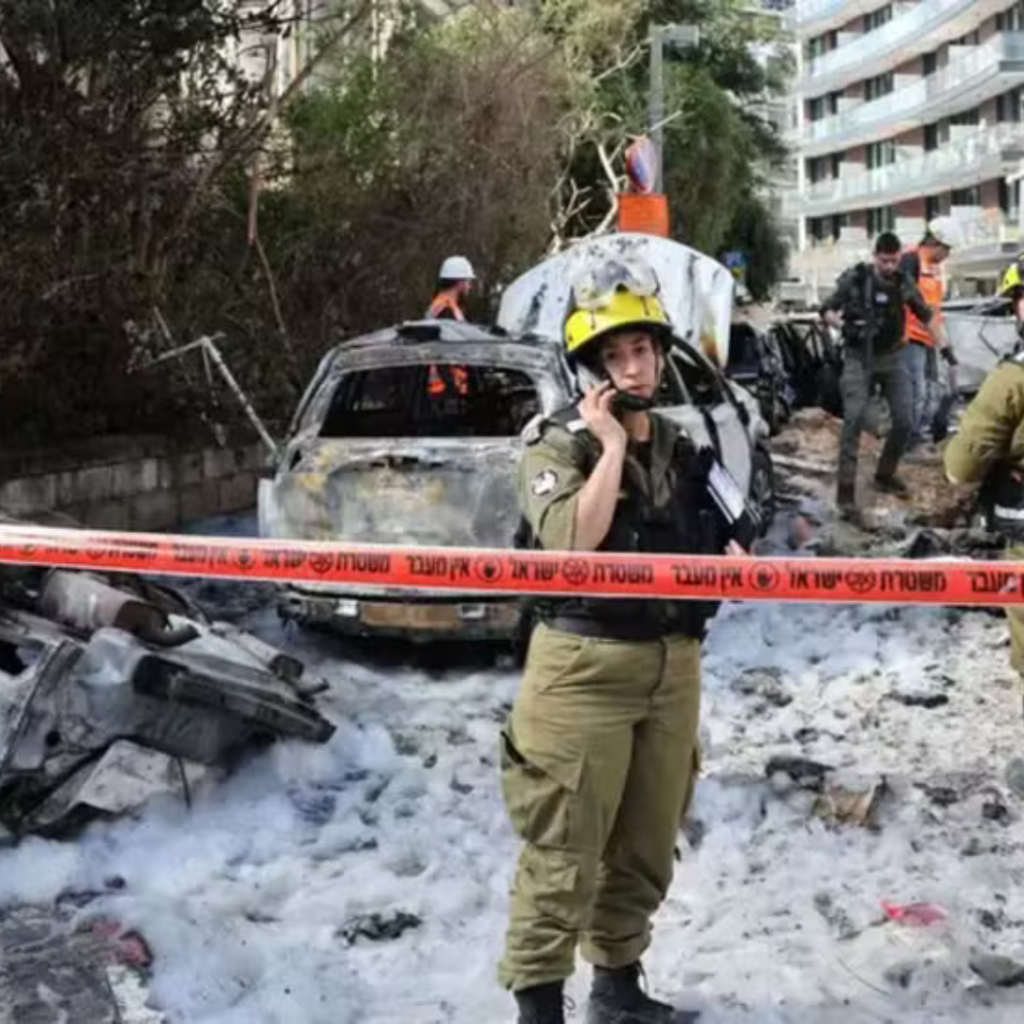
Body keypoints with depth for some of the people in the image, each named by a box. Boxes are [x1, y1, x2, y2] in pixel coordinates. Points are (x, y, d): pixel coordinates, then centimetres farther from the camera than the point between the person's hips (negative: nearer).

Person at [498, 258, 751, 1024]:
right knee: (564, 851, -4)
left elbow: (723, 542, 23)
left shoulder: (683, 450, 11)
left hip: (673, 668, 6)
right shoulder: (557, 444, -7)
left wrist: (731, 556, 1)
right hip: (584, 666, -6)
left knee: (647, 845, 16)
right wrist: (612, 446, -19)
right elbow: (571, 542, -25)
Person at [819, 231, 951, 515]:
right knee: (854, 419, -16)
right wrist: (843, 325, -23)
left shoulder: (903, 282, 1)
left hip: (892, 358, 4)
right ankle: (846, 489, -16)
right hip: (859, 358, -4)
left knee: (903, 421, -1)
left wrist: (944, 346, 10)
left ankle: (885, 475, 20)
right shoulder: (854, 278, -9)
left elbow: (926, 316, 12)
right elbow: (827, 311, -4)